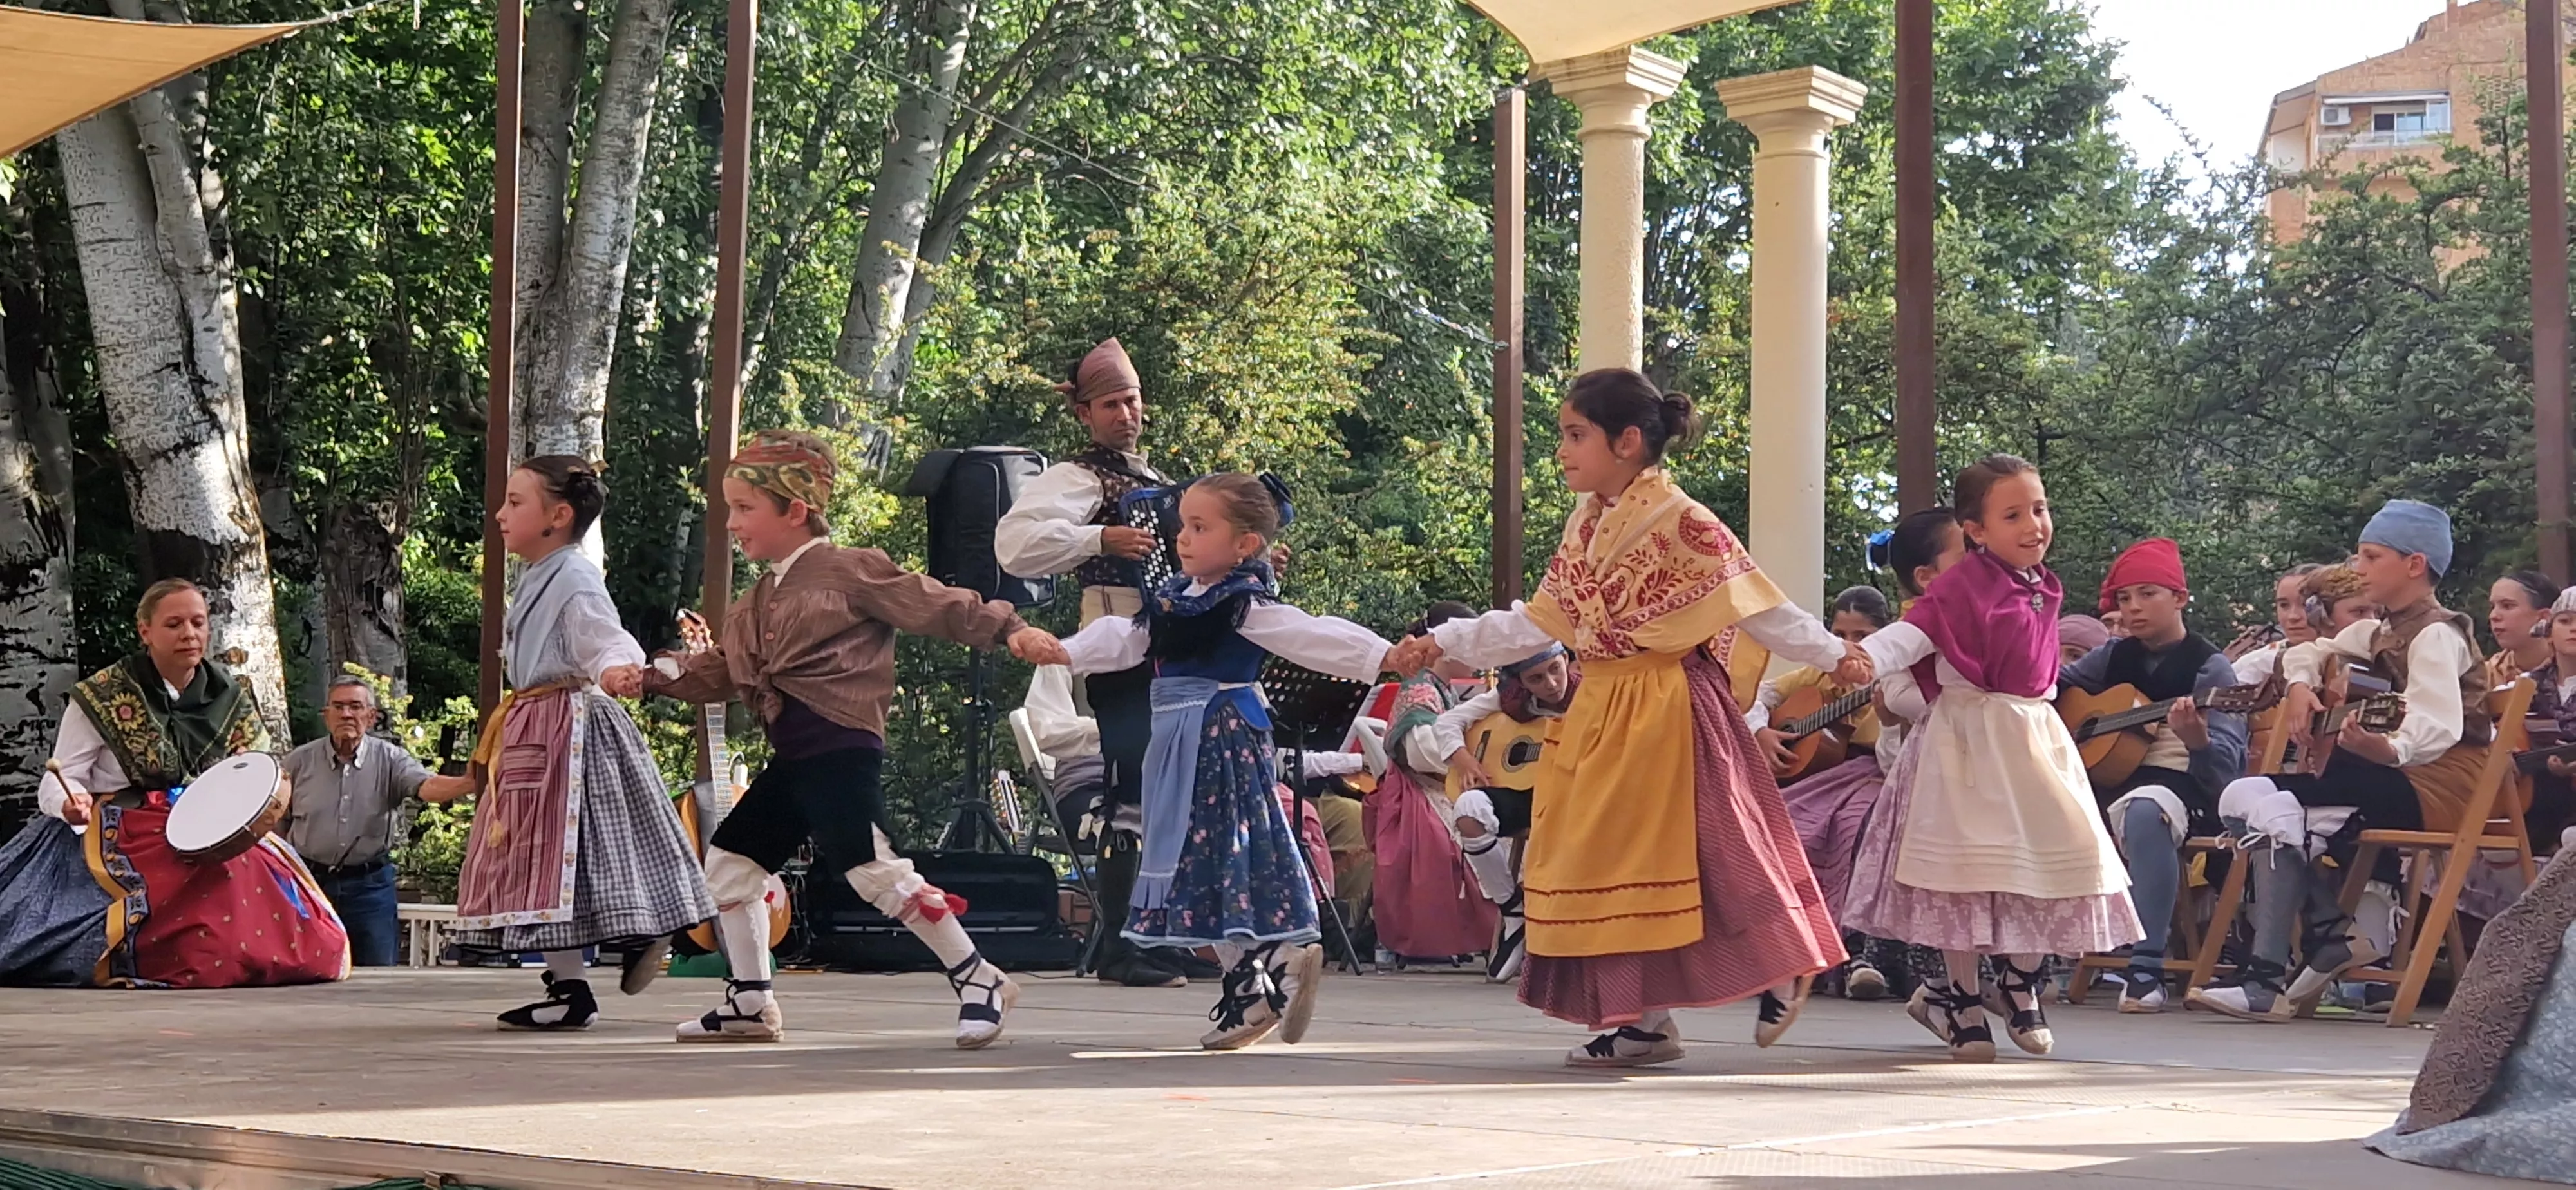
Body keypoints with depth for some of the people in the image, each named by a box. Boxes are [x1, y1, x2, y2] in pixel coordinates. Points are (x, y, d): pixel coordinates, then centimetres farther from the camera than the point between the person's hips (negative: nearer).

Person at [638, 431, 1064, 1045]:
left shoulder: (849, 570, -6)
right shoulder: (756, 602, 20)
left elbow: (938, 606, -9)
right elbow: (720, 670, 23)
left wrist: (1009, 630, -19)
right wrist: (653, 676, 11)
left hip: (841, 751, -9)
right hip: (790, 762, 10)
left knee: (873, 868, -16)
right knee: (728, 860, 12)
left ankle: (979, 981, -7)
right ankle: (750, 1005, 22)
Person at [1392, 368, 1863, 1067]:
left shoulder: (1680, 524, -12)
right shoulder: (1585, 525, 10)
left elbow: (1753, 603, -9)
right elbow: (1536, 622, 14)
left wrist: (1830, 654, -11)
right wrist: (1447, 644, 9)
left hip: (1666, 712, -8)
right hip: (1600, 712, 8)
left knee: (1685, 854, -4)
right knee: (1603, 859, 6)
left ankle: (1781, 974, 16)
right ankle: (1642, 1020, 12)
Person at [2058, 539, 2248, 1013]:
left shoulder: (2209, 667, -1)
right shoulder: (2115, 657, 14)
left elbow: (2226, 766, -10)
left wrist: (2197, 740, -33)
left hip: (2177, 785, -6)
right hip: (2102, 779, 6)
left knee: (2144, 812, -41)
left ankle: (2145, 970, -39)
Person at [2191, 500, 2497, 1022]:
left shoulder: (2436, 635, -12)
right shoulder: (2381, 632, 17)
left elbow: (2437, 728, -28)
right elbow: (2310, 652, 32)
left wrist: (2390, 749, -50)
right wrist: (2300, 683, 7)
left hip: (2438, 780, -9)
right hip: (2394, 779, 9)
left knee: (2261, 800, -25)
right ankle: (2333, 929, -5)